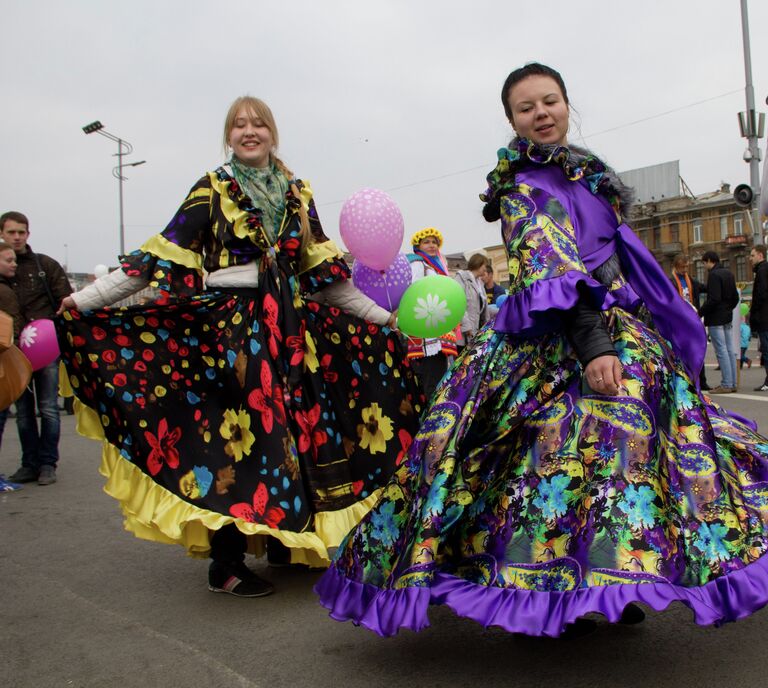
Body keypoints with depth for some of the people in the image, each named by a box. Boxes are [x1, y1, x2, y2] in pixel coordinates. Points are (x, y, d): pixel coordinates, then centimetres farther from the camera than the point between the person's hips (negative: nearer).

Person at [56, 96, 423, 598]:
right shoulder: (212, 190, 2)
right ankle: (226, 565, 6)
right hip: (228, 325, -4)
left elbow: (324, 276, 15)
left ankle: (285, 543, 22)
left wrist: (383, 317, 15)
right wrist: (85, 299, -9)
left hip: (291, 328, 4)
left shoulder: (297, 195, 13)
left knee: (291, 431, 6)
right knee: (236, 433, -5)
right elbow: (160, 258, -3)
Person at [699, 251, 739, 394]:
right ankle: (732, 383, 15)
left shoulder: (714, 275, -15)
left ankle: (726, 384, -6)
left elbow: (714, 299, -22)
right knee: (730, 350, 10)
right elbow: (735, 297, 17)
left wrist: (700, 312, -14)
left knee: (721, 351, -7)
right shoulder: (728, 273, 13)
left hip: (715, 319, -9)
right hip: (728, 318, 9)